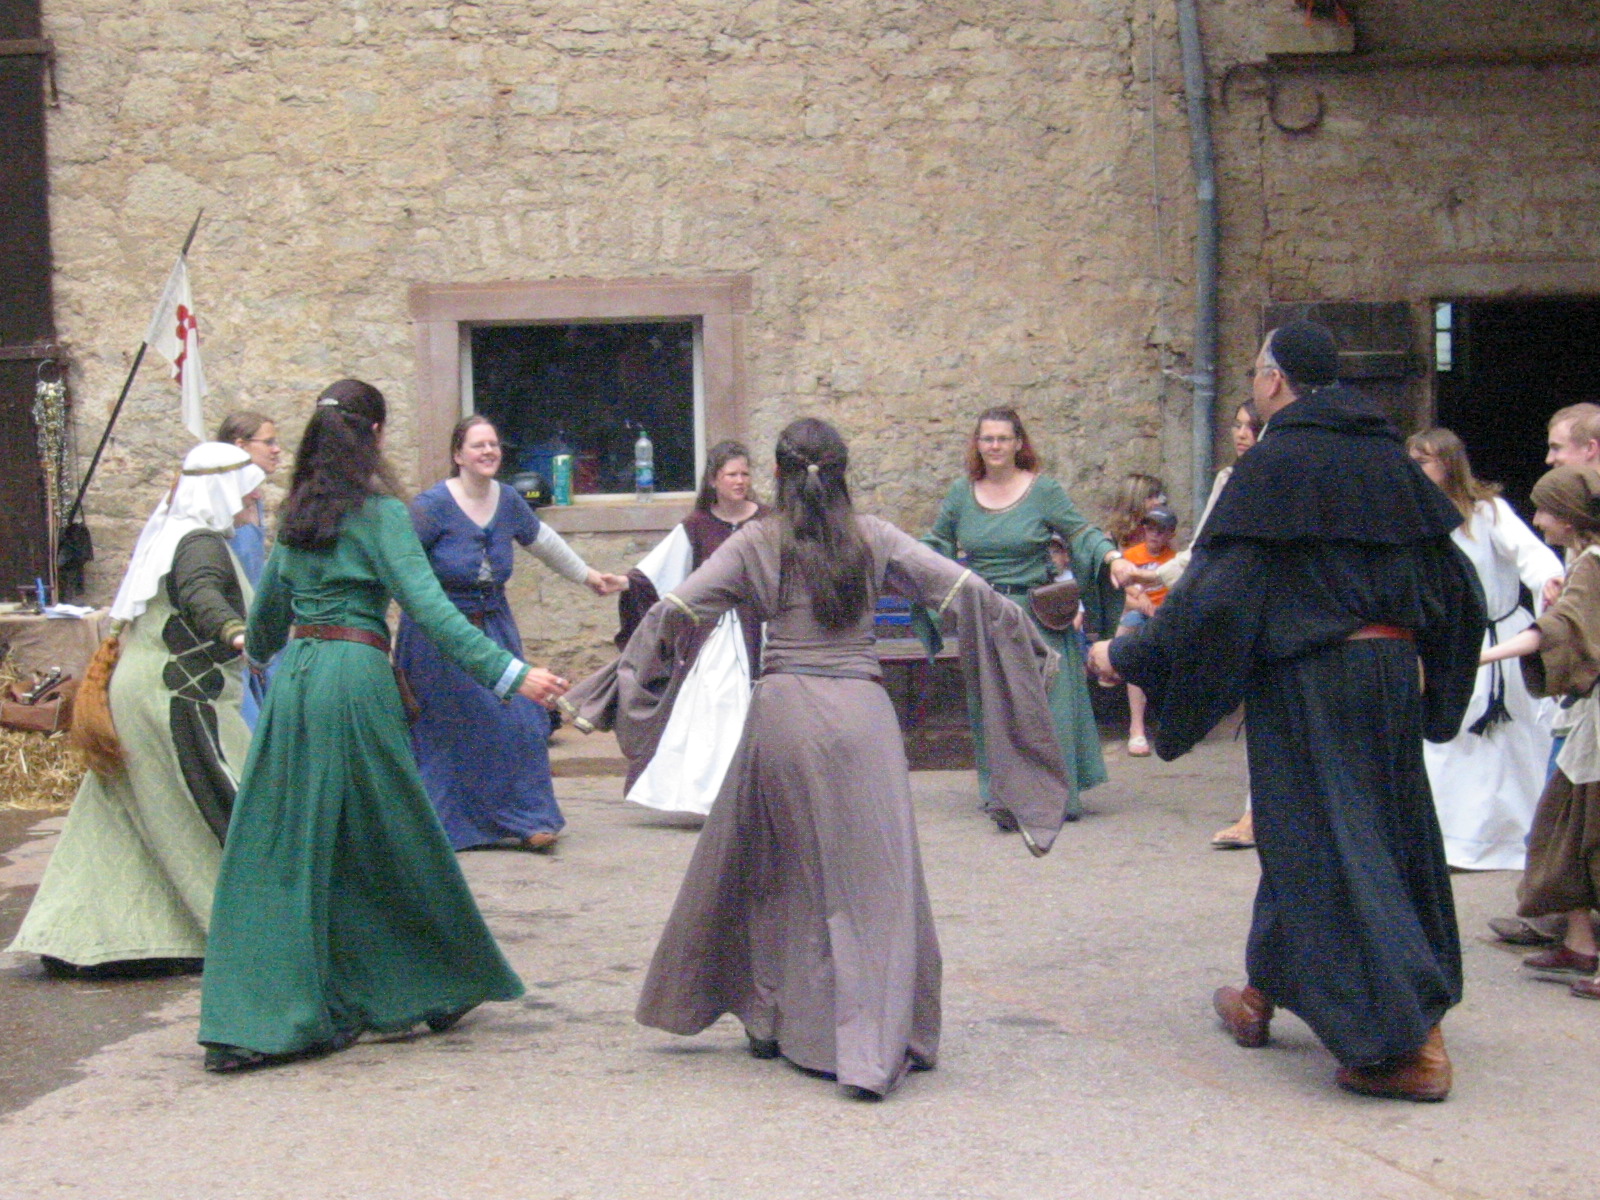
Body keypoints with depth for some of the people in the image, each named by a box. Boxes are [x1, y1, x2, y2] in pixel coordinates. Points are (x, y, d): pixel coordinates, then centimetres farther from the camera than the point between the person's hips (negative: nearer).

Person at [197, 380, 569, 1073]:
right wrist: (511, 674, -19)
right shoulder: (378, 514, -5)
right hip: (353, 675, -6)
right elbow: (429, 607, -15)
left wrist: (262, 653, 49)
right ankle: (430, 988, 23)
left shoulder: (297, 513, 14)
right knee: (387, 840, 8)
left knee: (278, 849, 5)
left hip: (291, 679, 6)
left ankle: (251, 1020, 3)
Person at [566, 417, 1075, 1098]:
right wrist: (1032, 648, 17)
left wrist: (612, 687, 9)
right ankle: (872, 1047, -8)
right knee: (873, 876, 0)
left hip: (783, 710, 1)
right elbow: (965, 592, 3)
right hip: (861, 711, -1)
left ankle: (771, 1022, 29)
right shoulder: (872, 538, 6)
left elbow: (674, 611, -2)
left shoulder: (757, 543, 5)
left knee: (771, 869, 18)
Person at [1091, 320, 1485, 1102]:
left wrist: (1127, 656, -6)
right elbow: (1452, 577, 12)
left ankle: (1403, 1043, -4)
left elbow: (1214, 589, -15)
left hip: (1310, 684, -7)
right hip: (1390, 673, 7)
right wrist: (1437, 683, 26)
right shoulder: (1386, 459, 8)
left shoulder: (1275, 466, -11)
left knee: (1328, 847, -2)